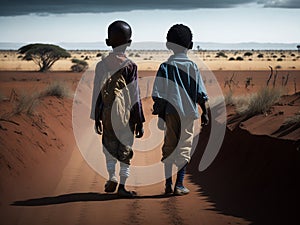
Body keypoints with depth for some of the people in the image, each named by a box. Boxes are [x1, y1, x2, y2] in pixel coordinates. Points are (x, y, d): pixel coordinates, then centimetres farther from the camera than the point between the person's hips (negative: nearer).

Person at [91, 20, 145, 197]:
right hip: (126, 115, -3)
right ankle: (122, 185, 8)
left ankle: (112, 178, 16)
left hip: (107, 114, 3)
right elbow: (135, 96, -7)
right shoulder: (130, 66, -8)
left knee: (110, 145, 20)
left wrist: (97, 118, 13)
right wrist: (140, 122, -1)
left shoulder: (102, 65, 2)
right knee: (126, 148, 6)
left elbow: (97, 93, 4)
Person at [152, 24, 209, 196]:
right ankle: (179, 185, 1)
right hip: (189, 112, 0)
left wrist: (158, 110, 2)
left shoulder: (166, 66, 0)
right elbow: (201, 93, 2)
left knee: (169, 147, 10)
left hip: (171, 111, 0)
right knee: (185, 147, 5)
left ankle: (168, 184, 11)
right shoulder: (192, 67, 2)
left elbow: (158, 94, -4)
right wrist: (205, 112, 8)